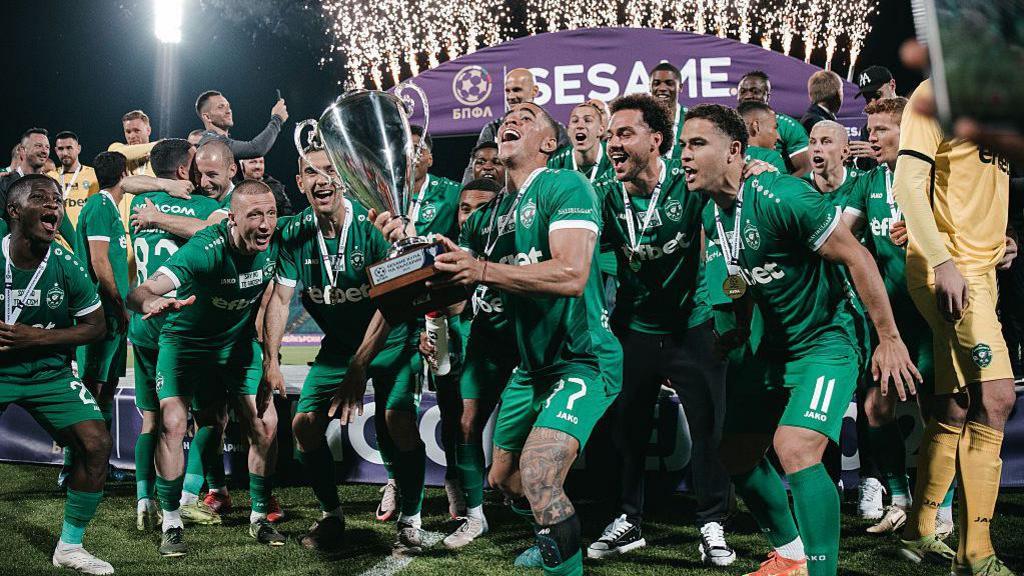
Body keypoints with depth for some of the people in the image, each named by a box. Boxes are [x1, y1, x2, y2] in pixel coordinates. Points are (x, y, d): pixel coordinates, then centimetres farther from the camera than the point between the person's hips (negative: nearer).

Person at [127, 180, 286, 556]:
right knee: (172, 424, -17)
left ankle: (260, 518, 13)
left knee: (265, 425, -3)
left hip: (239, 342, 4)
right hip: (185, 341, -4)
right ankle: (171, 524, -3)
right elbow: (141, 292, -43)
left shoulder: (276, 242, -18)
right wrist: (151, 303, -64)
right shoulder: (205, 249, -32)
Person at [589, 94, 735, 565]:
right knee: (625, 426, 10)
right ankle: (628, 521, 26)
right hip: (634, 327, 3)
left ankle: (712, 525, 15)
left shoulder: (689, 186, -14)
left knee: (709, 427, 0)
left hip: (692, 325, -3)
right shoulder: (606, 195, -5)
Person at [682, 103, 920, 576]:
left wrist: (889, 340, -19)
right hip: (776, 348, 9)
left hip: (825, 345, -9)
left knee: (795, 450, -26)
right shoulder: (711, 216, 1)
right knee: (736, 451, 13)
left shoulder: (781, 197, -24)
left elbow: (857, 259, -21)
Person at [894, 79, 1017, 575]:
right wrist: (942, 260, -21)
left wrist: (1000, 239, 11)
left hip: (981, 270, 9)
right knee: (995, 392, -18)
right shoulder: (936, 92, -5)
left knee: (954, 408, 10)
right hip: (946, 268, -8)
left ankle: (918, 532, 21)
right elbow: (908, 181, -13)